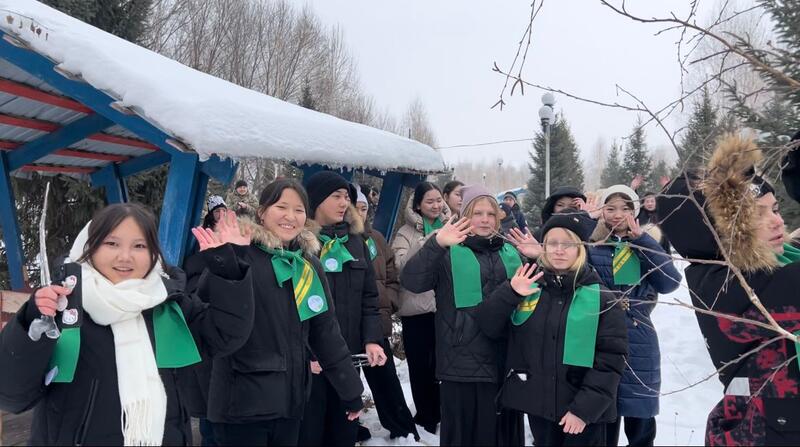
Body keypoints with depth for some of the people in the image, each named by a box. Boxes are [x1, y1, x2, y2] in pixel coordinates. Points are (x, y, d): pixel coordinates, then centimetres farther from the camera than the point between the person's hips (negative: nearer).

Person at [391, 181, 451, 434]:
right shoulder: (407, 233, 0)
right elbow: (402, 265, -17)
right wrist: (428, 242, -28)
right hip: (417, 309, -2)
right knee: (420, 366, 7)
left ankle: (439, 415, 27)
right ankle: (425, 416, 24)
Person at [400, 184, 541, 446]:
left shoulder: (511, 253, 13)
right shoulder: (448, 253, -2)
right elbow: (411, 282, -18)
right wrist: (436, 244, -33)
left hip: (506, 362, 4)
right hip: (463, 363, -4)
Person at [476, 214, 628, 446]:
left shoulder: (601, 298, -6)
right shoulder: (529, 287, 2)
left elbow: (611, 357, -8)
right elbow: (489, 327, 0)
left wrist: (584, 408, -13)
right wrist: (510, 294, -16)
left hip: (584, 413, -2)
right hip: (538, 406, 3)